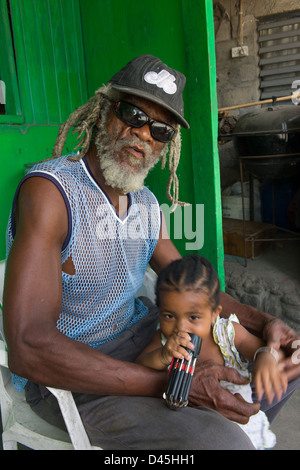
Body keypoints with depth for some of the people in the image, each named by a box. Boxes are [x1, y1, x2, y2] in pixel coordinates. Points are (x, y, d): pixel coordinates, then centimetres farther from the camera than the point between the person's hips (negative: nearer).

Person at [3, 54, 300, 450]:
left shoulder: (147, 205, 1)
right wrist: (171, 384, -32)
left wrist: (264, 323, -6)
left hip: (139, 332, 7)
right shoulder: (50, 190, -23)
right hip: (66, 373, -6)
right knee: (220, 442, -28)